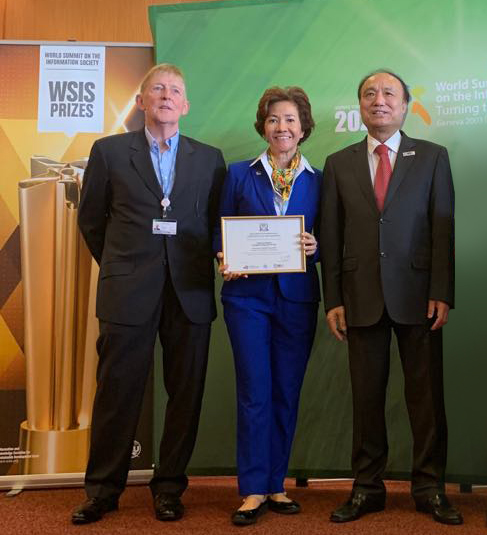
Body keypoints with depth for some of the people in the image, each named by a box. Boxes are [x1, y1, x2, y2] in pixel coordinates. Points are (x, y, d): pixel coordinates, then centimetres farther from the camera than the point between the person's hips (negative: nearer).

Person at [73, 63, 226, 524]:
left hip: (190, 292, 2)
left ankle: (169, 487, 20)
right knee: (117, 394, 4)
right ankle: (102, 489, 18)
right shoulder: (109, 151, 7)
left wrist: (211, 263, 5)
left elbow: (217, 221, 14)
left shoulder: (209, 158, 11)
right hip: (128, 293, -1)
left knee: (185, 395, 6)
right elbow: (91, 219, 12)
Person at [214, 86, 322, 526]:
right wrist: (225, 260, -12)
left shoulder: (317, 181, 8)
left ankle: (275, 485, 19)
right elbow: (220, 231, 7)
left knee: (287, 393, 7)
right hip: (248, 294, -1)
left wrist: (315, 246, -12)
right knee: (254, 392, -2)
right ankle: (253, 490, 8)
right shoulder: (240, 174, 6)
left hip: (298, 297, 2)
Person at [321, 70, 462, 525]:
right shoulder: (339, 164, 10)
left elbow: (443, 228, 1)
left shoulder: (432, 157, 7)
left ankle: (429, 488, 17)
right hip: (362, 297, 1)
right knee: (366, 396, 6)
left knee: (426, 394, 4)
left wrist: (441, 293, -8)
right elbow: (331, 237, 7)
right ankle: (367, 488, 18)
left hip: (417, 295, -1)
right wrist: (333, 299, 1)